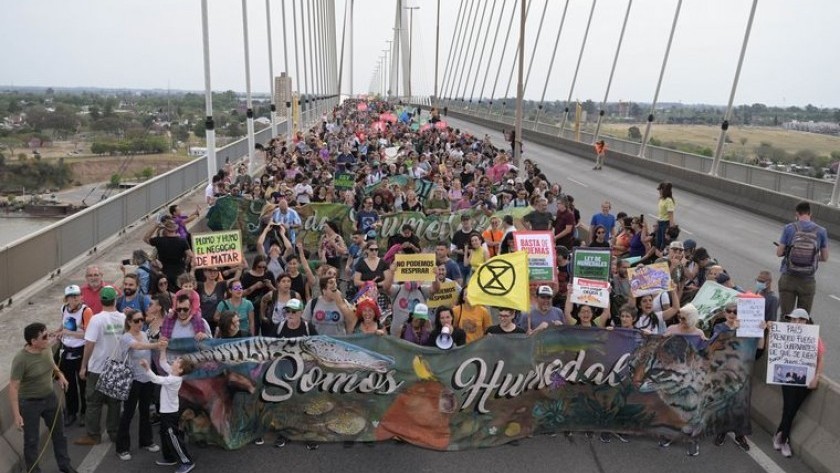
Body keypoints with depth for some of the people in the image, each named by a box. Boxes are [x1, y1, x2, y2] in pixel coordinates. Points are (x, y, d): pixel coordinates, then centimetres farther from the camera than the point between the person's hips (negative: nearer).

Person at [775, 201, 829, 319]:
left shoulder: (789, 228, -5)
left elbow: (779, 253, -3)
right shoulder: (821, 231, -1)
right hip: (808, 281, 1)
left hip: (788, 279, -1)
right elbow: (825, 258, 4)